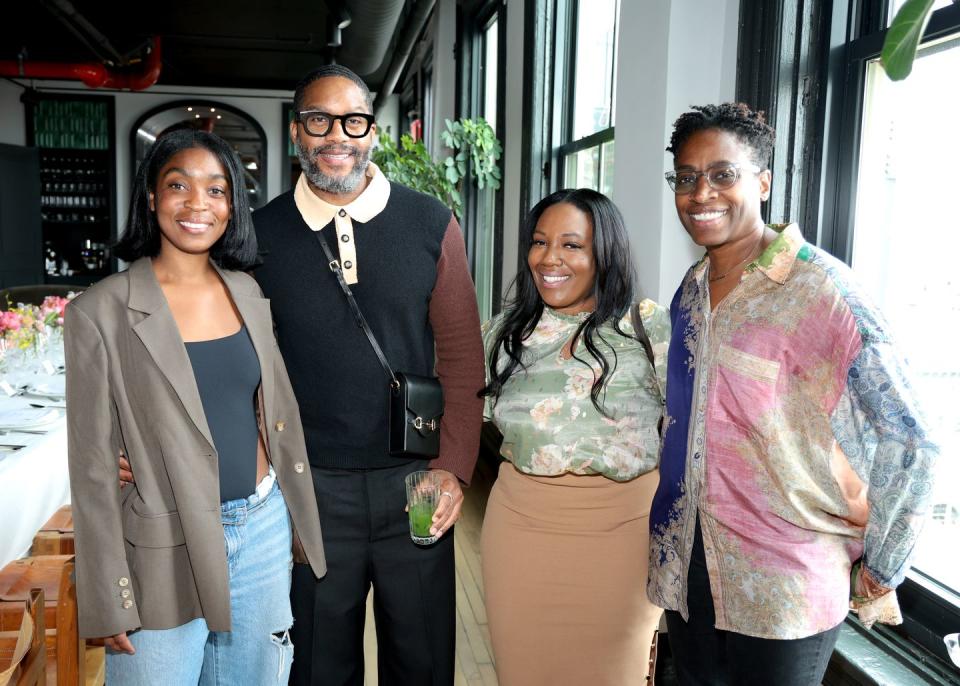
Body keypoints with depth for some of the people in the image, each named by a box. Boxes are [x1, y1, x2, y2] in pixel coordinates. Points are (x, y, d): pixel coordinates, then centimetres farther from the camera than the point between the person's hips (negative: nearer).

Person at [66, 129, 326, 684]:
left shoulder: (248, 293, 2)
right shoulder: (101, 312, -11)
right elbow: (93, 464, -8)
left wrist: (300, 519, 13)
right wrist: (108, 601, -7)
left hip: (264, 529, 5)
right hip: (168, 551, -4)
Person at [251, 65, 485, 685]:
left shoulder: (431, 225, -3)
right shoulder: (262, 234, -2)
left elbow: (462, 358, -1)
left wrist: (453, 468, -6)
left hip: (415, 481, 0)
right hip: (310, 487, 0)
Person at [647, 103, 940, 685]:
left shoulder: (820, 288, -16)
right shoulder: (692, 290, 5)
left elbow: (910, 444, -16)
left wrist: (879, 573, -9)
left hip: (782, 586, -6)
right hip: (687, 566, 6)